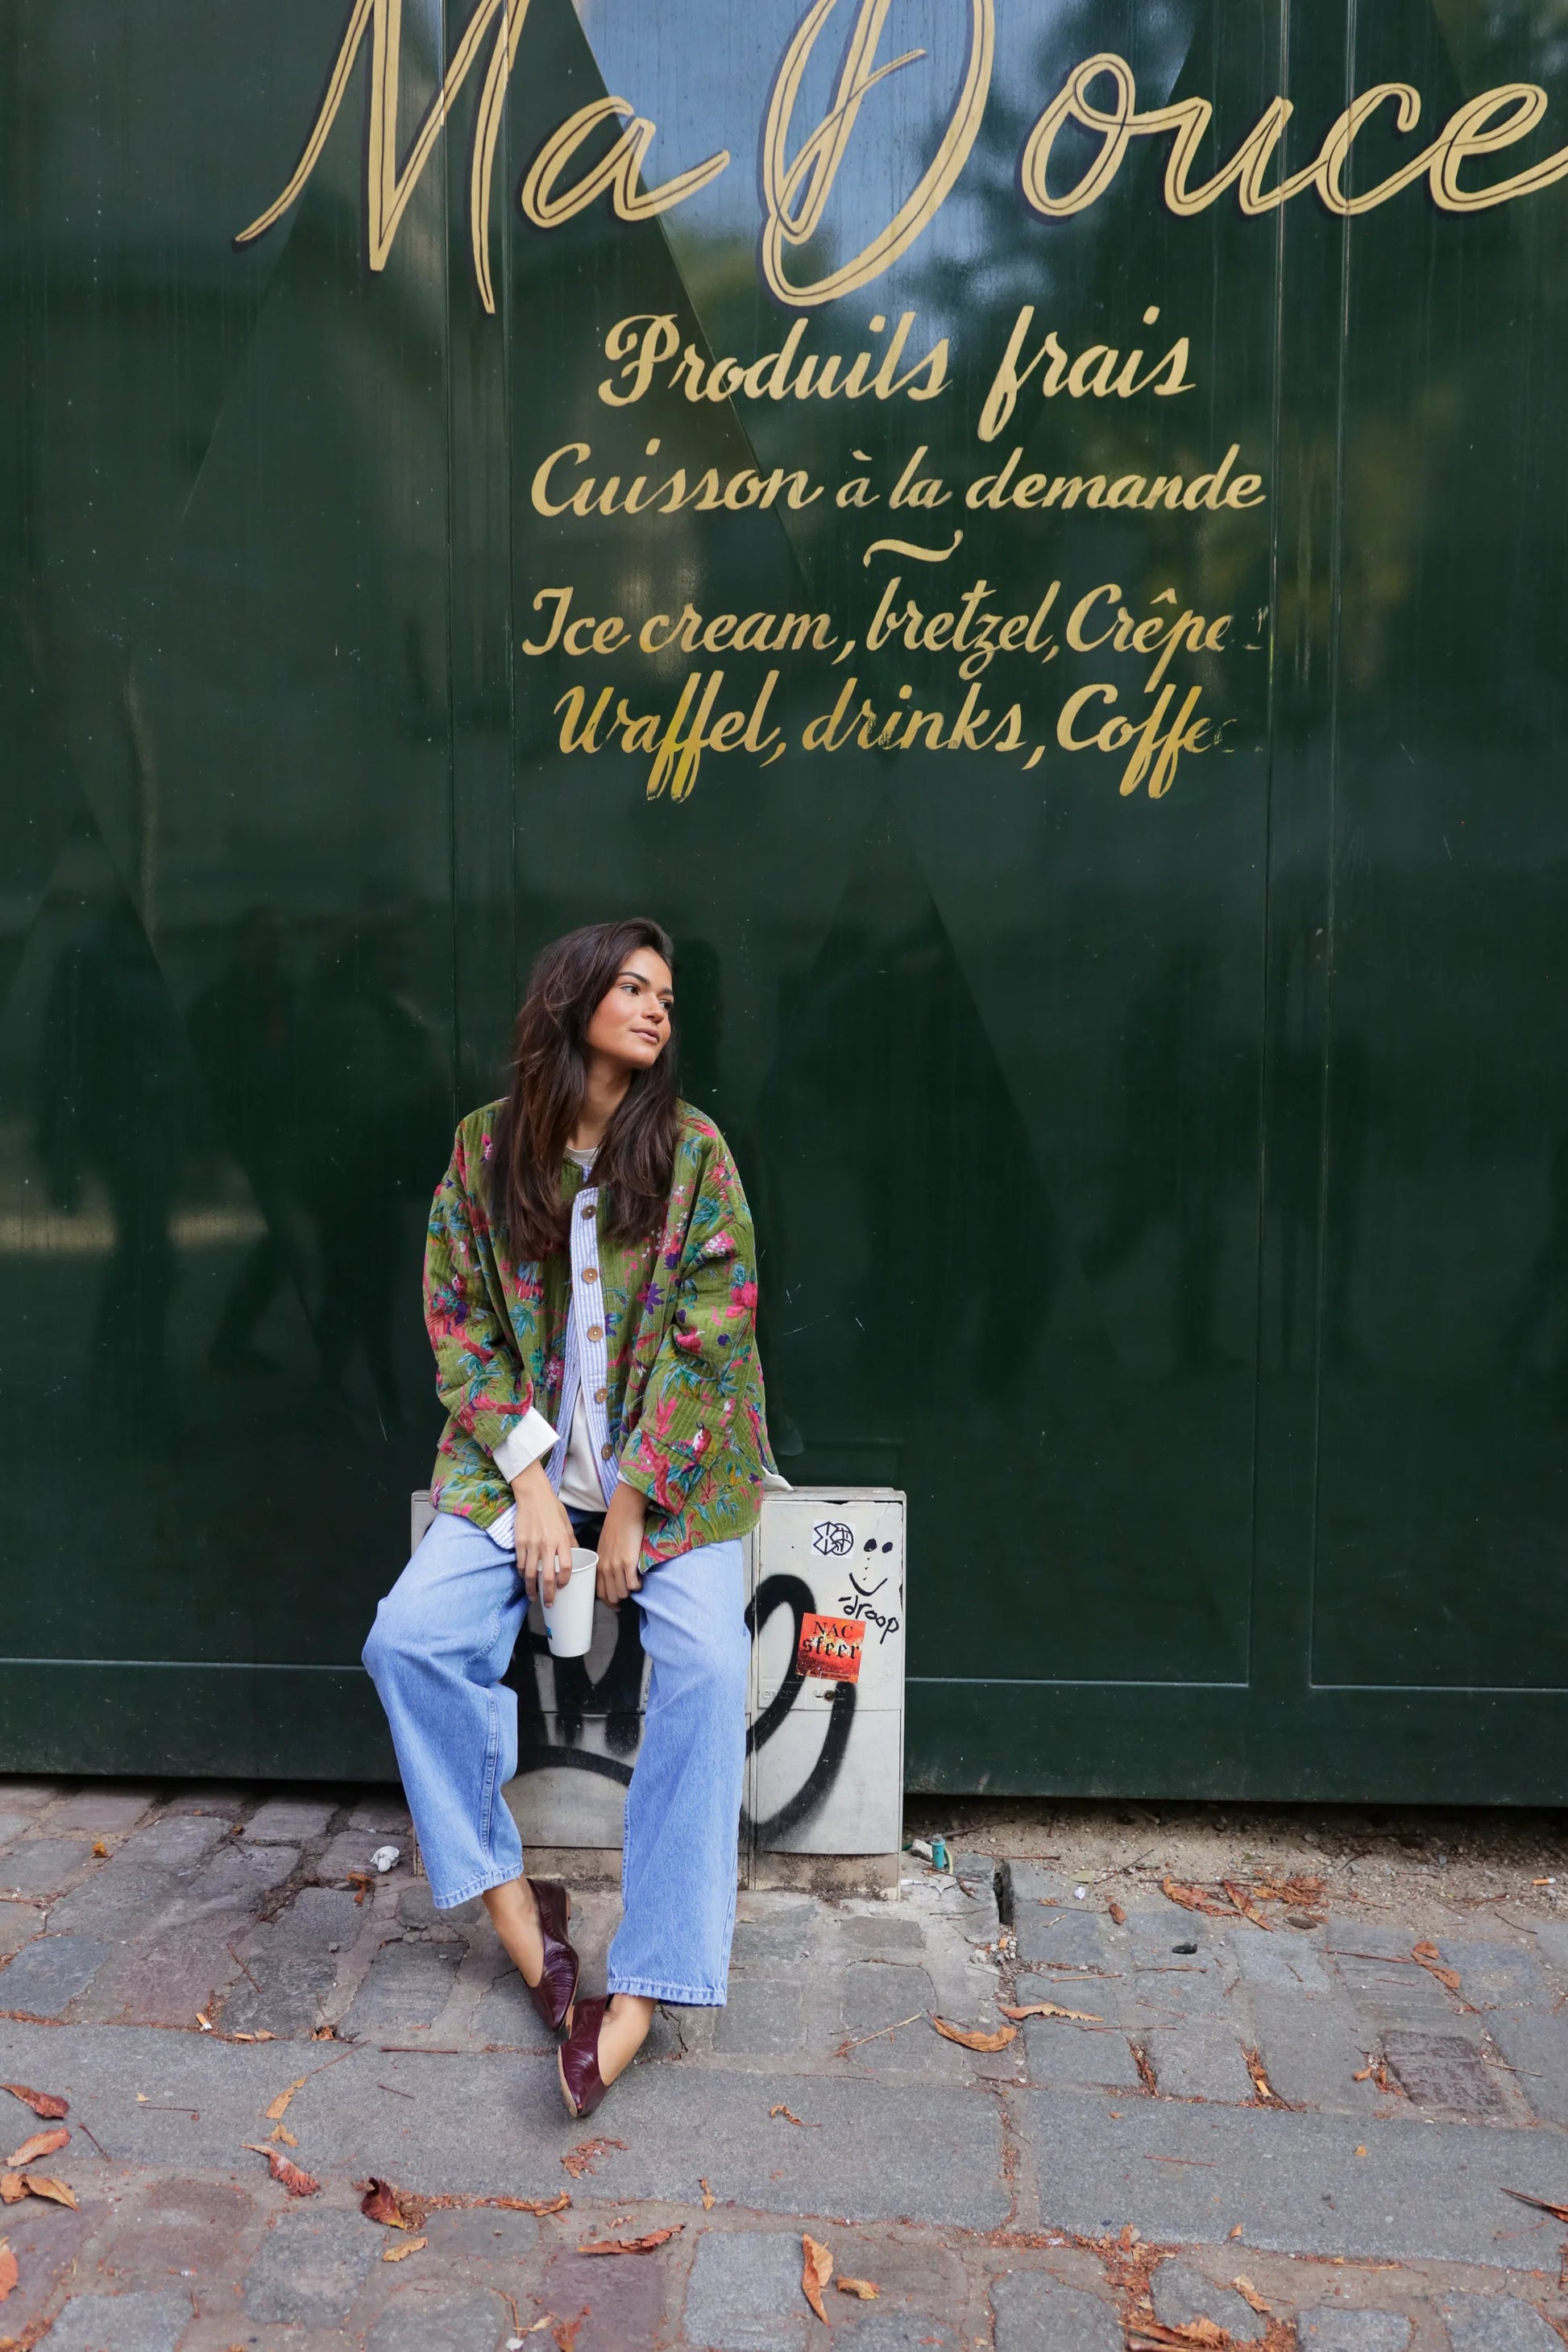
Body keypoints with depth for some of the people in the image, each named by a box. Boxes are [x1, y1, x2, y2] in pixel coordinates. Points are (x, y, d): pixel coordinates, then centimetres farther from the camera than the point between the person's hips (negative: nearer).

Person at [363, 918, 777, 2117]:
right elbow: (461, 1323, 1)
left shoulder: (691, 1147, -3)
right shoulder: (485, 1146, 2)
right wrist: (532, 1484, -10)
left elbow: (711, 1332, -7)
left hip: (672, 1465, -1)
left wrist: (631, 1502, -12)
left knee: (708, 1666, -24)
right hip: (522, 1458, 2)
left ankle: (644, 1983, -17)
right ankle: (510, 1897, -3)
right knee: (409, 1636, -20)